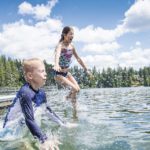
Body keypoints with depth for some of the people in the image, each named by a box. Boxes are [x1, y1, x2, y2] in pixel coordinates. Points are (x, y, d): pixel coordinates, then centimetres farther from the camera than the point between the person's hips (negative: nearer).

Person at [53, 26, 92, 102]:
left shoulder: (71, 46, 2)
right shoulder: (60, 45, -20)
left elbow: (78, 58, 13)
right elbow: (57, 54, -42)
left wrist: (86, 69, 17)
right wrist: (56, 64, -63)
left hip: (67, 72, 7)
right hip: (58, 73, -7)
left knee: (78, 89, 4)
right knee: (75, 89, -16)